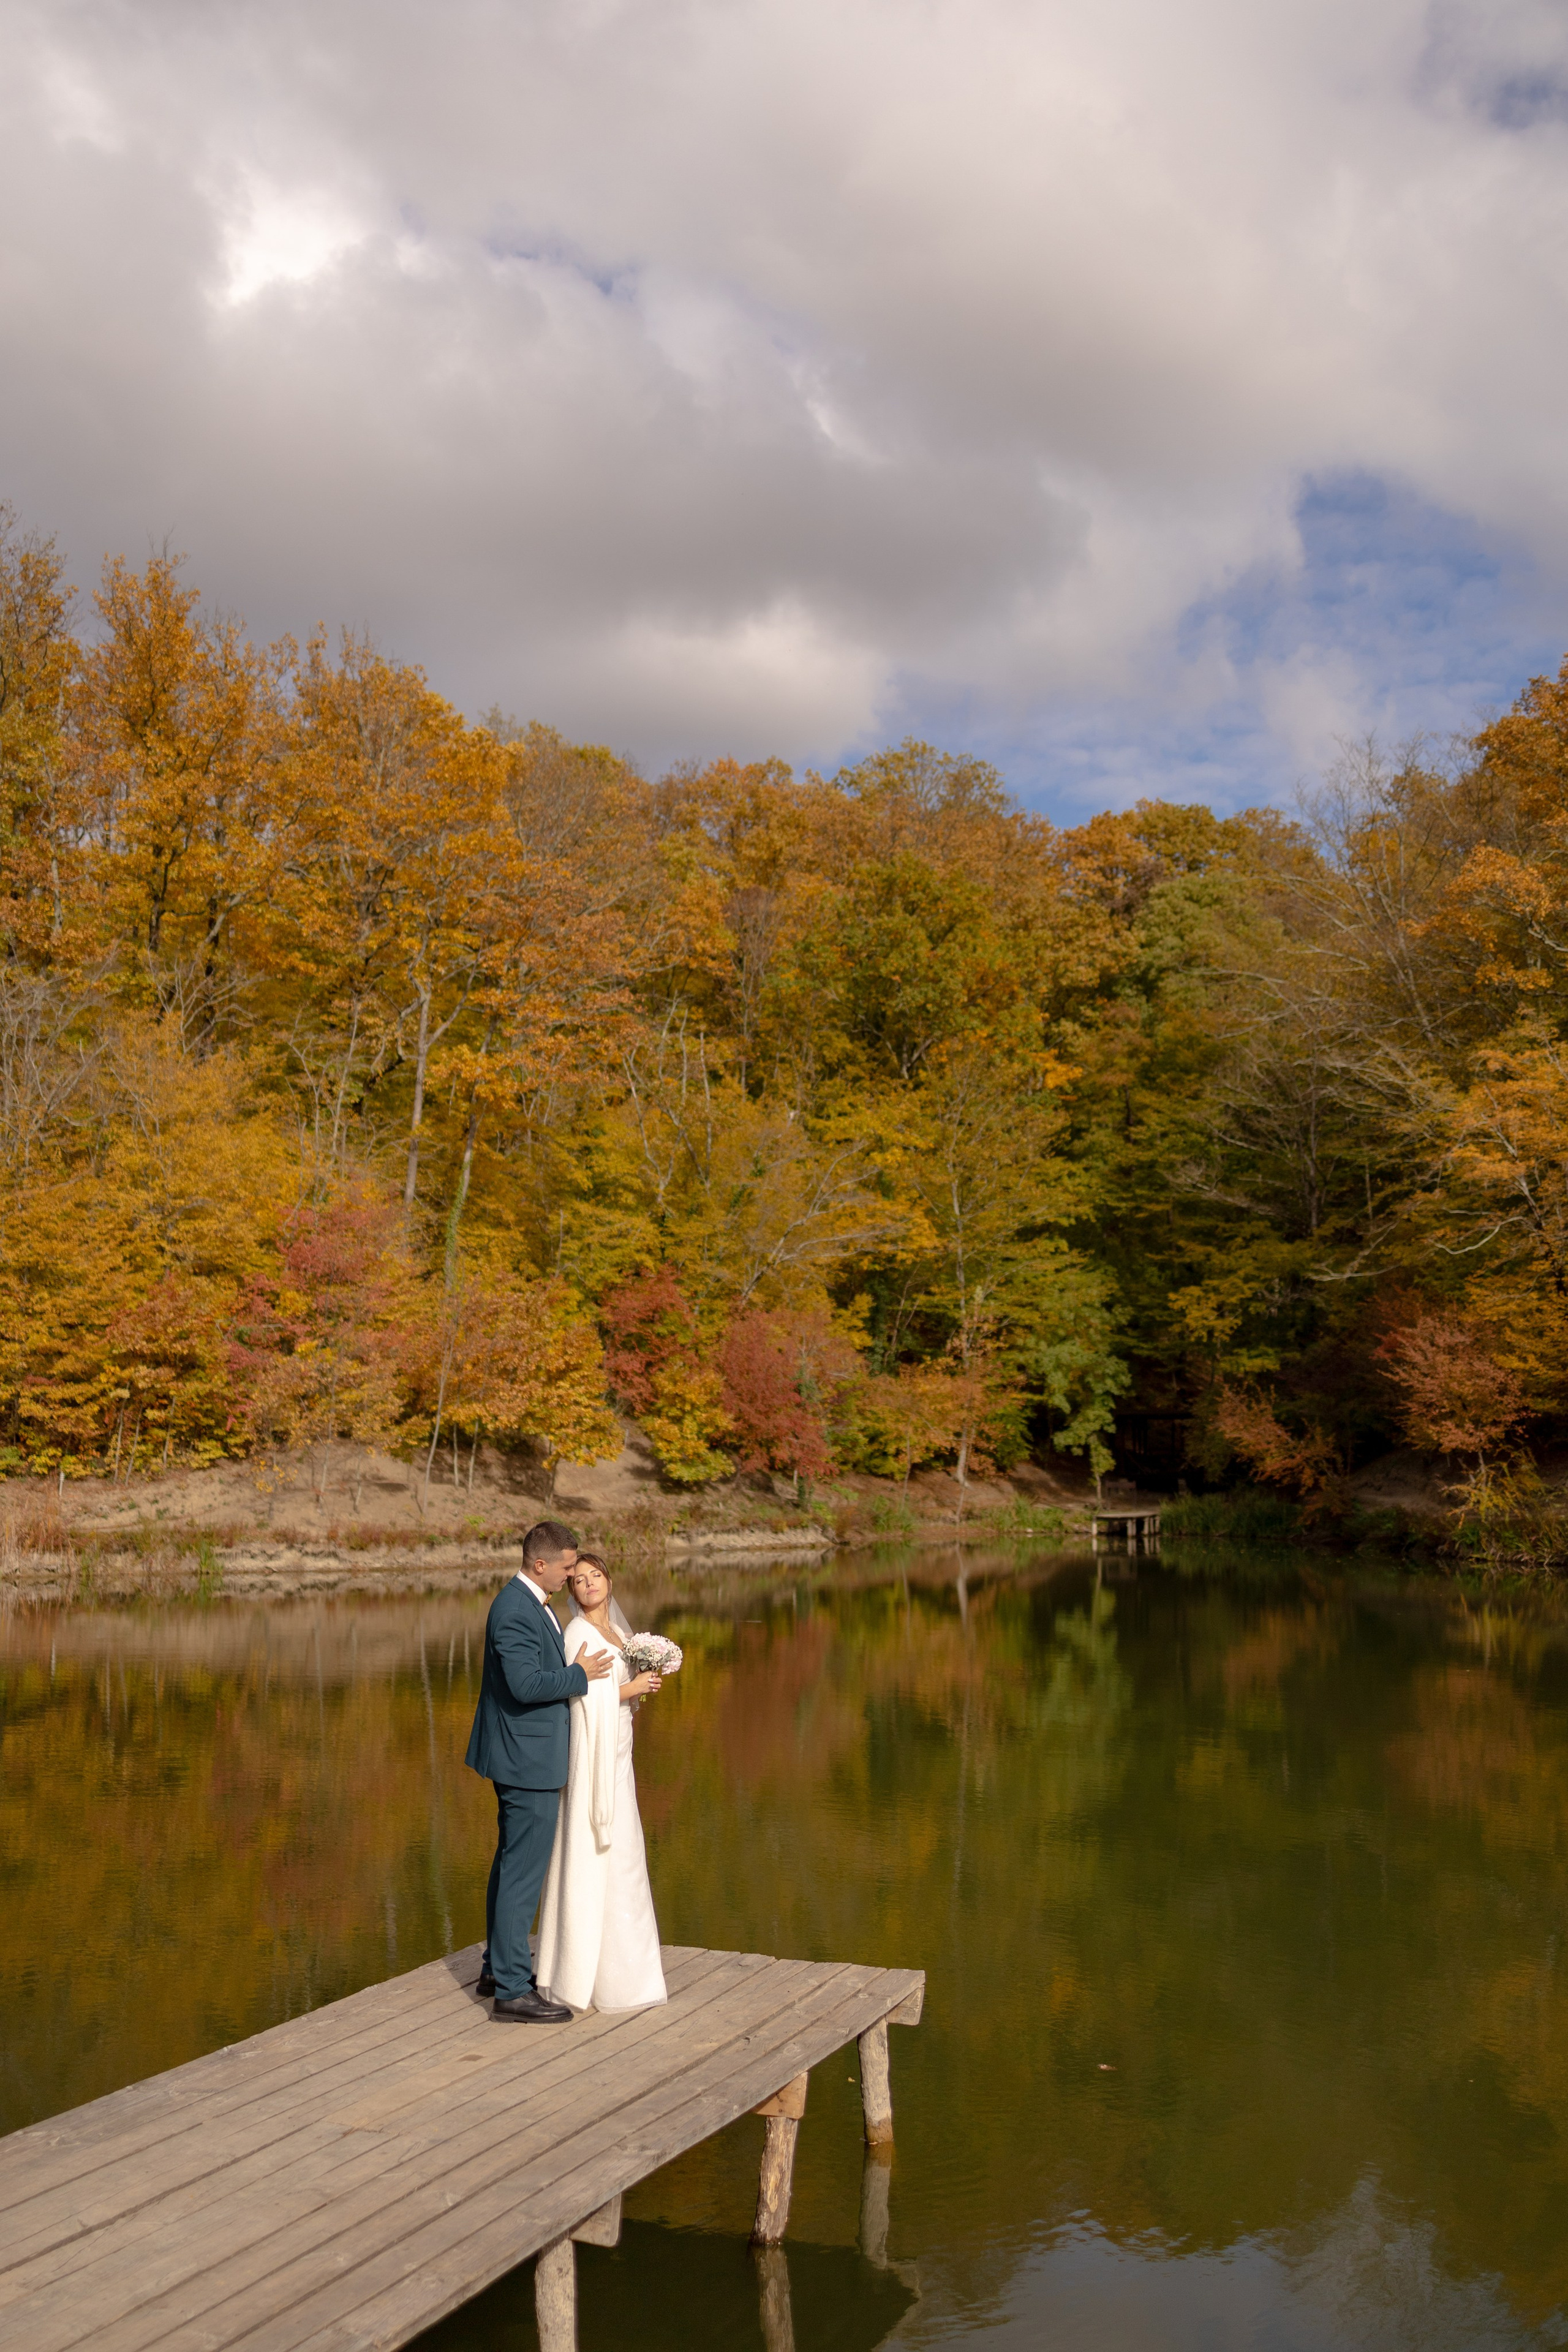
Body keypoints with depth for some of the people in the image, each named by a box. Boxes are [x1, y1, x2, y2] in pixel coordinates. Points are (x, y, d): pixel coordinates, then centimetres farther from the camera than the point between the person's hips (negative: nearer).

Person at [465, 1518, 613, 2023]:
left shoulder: (530, 1603, 11)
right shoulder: (515, 1611, -23)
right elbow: (526, 1684, -30)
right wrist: (579, 1675, -18)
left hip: (521, 1755, 11)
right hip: (528, 1759, -11)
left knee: (511, 1863, 21)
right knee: (524, 1872, -5)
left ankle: (498, 1966, 33)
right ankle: (512, 1990, 1)